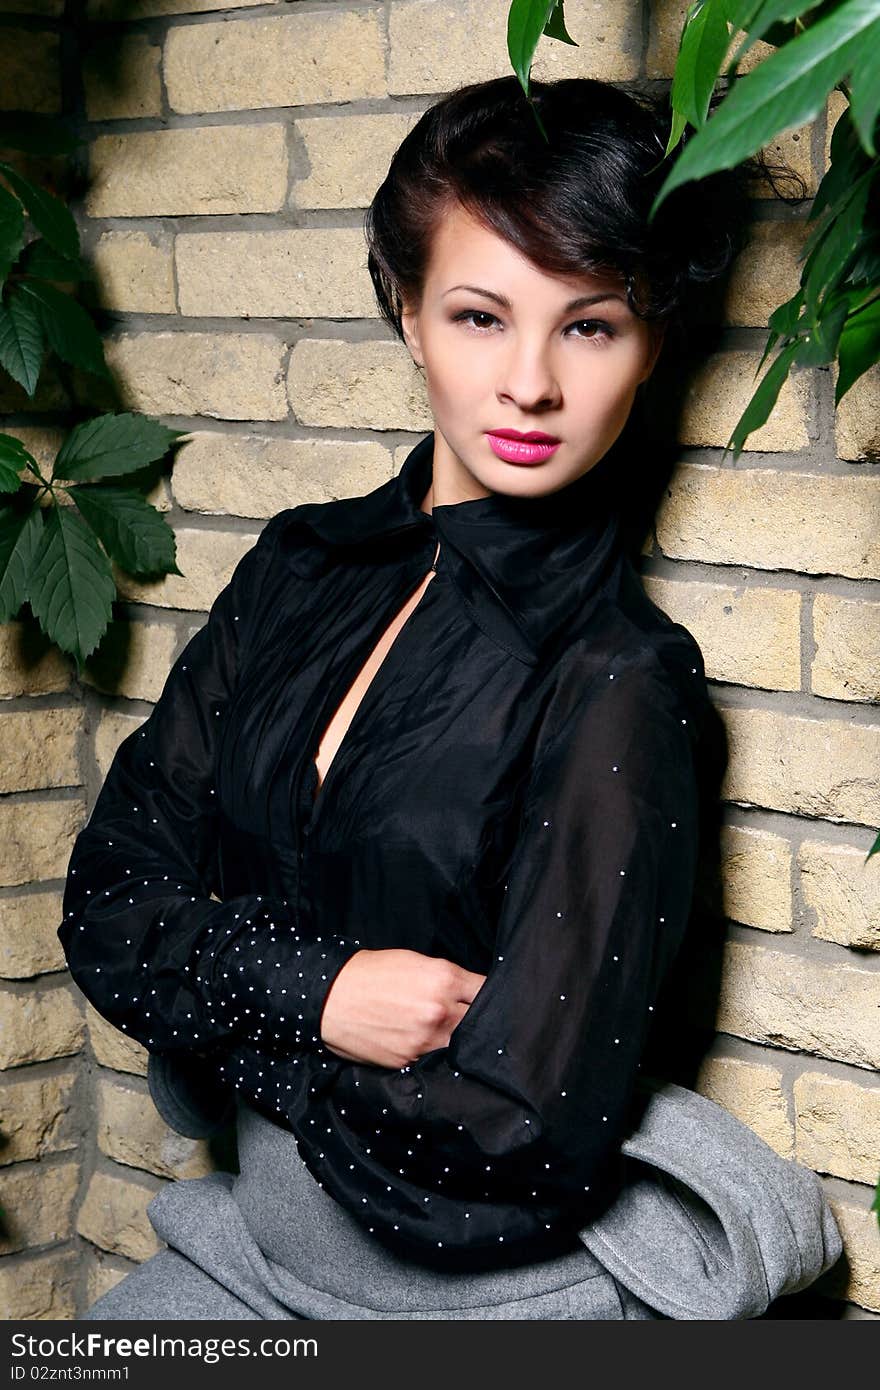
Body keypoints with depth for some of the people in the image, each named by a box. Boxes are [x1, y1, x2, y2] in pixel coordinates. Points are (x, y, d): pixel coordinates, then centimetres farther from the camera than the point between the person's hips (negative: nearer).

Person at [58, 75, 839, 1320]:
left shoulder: (619, 687, -16)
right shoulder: (304, 569, 1)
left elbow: (514, 1141, -19)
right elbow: (111, 899, 0)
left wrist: (227, 997, -10)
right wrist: (313, 991, -16)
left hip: (479, 1290, -5)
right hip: (251, 1247, 5)